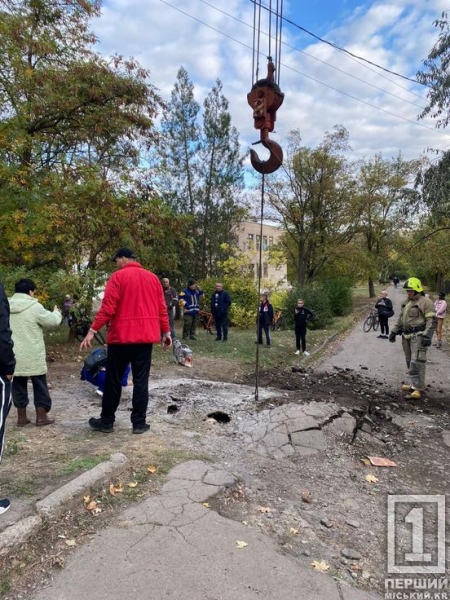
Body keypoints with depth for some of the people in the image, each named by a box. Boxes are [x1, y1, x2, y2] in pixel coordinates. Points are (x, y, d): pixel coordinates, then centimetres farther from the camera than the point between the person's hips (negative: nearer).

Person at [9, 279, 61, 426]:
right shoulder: (34, 307, -12)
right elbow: (52, 321, -5)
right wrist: (56, 312, 14)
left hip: (13, 356, 5)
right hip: (33, 356, -5)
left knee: (19, 385, 13)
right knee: (39, 385, 7)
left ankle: (22, 417, 19)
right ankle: (41, 417, 12)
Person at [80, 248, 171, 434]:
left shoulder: (118, 276, -5)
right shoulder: (152, 277, 9)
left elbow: (107, 307, -12)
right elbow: (161, 308, 10)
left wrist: (92, 331, -8)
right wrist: (166, 332, 16)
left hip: (121, 336, -4)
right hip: (146, 336, 4)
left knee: (113, 380, 9)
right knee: (141, 381, 8)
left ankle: (107, 422, 20)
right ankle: (139, 423, 11)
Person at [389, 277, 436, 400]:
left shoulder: (425, 302, -8)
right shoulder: (406, 302, 18)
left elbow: (432, 321, -13)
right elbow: (400, 318, 24)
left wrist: (427, 336, -22)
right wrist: (394, 331, 20)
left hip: (418, 336, -8)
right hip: (406, 336, 8)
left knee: (417, 362, -10)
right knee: (410, 361, 11)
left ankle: (418, 388, -5)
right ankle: (415, 384, 21)